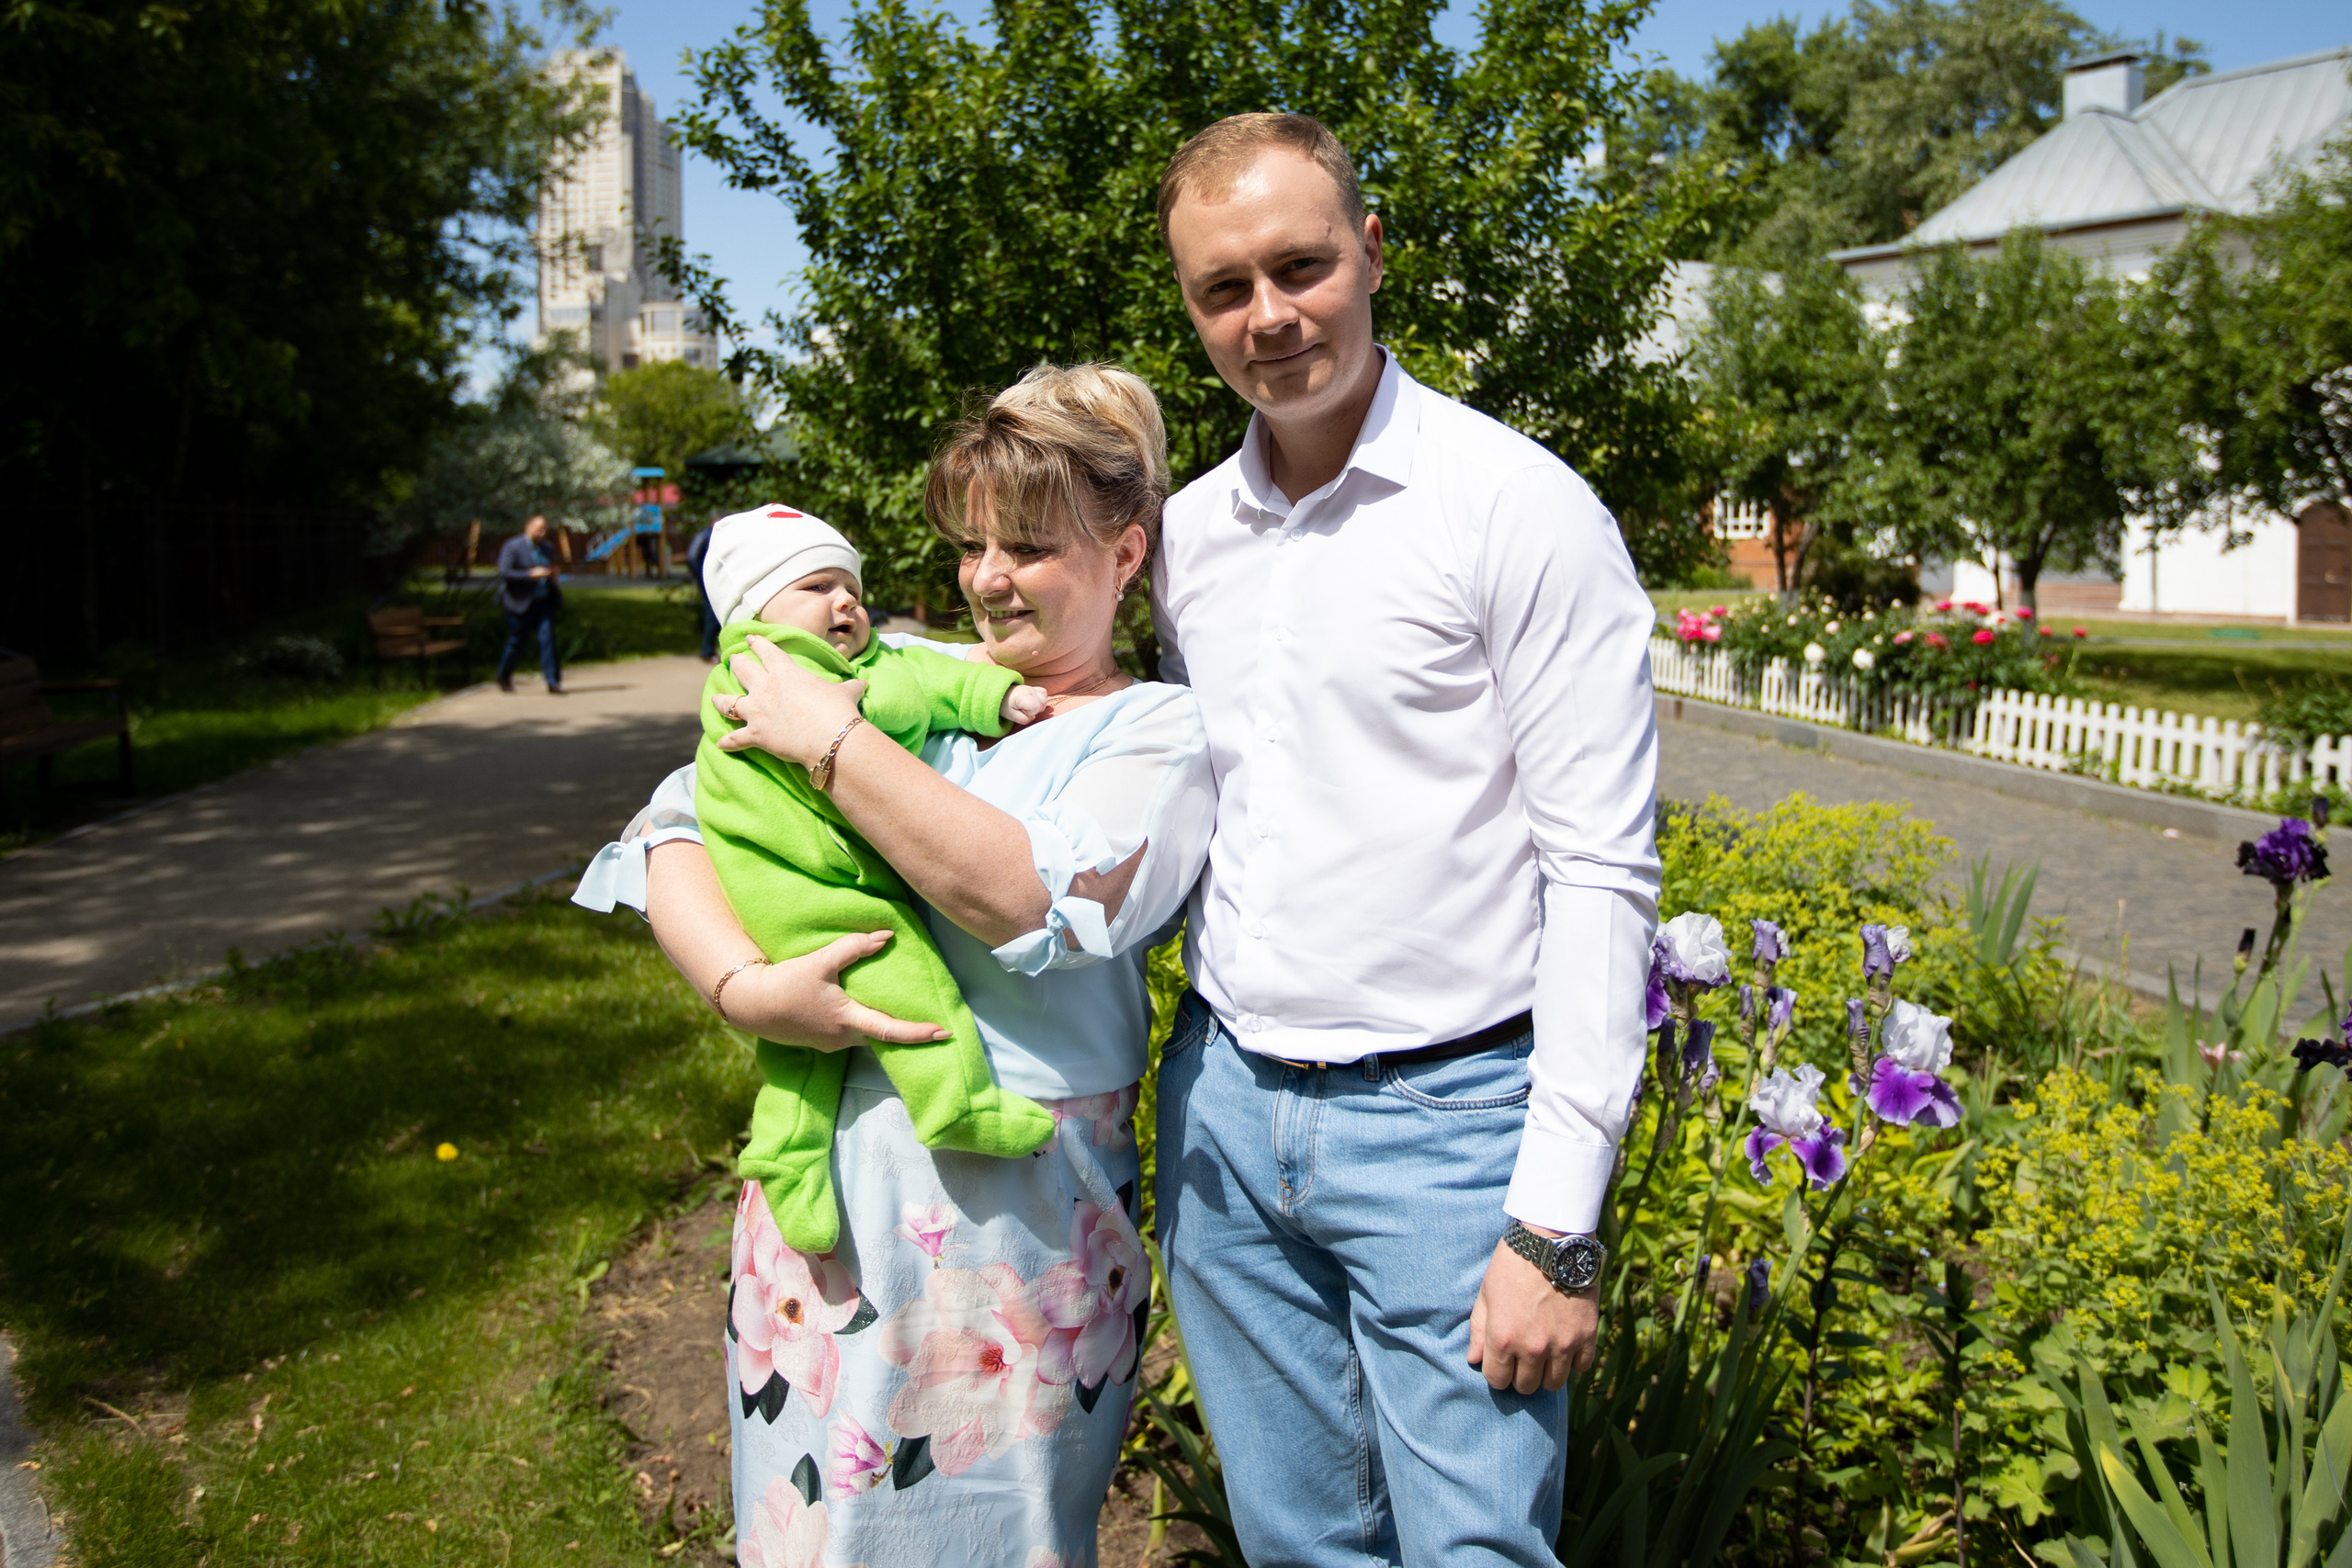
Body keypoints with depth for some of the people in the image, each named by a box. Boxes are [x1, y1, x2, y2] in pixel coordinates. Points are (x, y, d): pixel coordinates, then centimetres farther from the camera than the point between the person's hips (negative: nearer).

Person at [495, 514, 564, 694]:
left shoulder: (546, 548, 13)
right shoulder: (512, 547, -7)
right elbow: (504, 572, -16)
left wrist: (554, 575, 3)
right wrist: (531, 574, -25)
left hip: (543, 602, 5)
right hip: (520, 603, -5)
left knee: (547, 639, -8)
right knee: (516, 642, 6)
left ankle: (553, 683, -10)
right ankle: (503, 676, 30)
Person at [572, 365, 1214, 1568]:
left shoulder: (1160, 732, -2)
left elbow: (1037, 900, -21)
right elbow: (675, 829, 3)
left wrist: (832, 741, -16)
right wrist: (742, 988, -15)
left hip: (1014, 1209, -3)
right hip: (821, 1165, 4)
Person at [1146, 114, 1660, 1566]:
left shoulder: (1520, 508, -12)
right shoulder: (1186, 532, 7)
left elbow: (1604, 872, -14)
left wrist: (1558, 1225, -15)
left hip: (1445, 1119, -5)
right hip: (1224, 1111, 6)